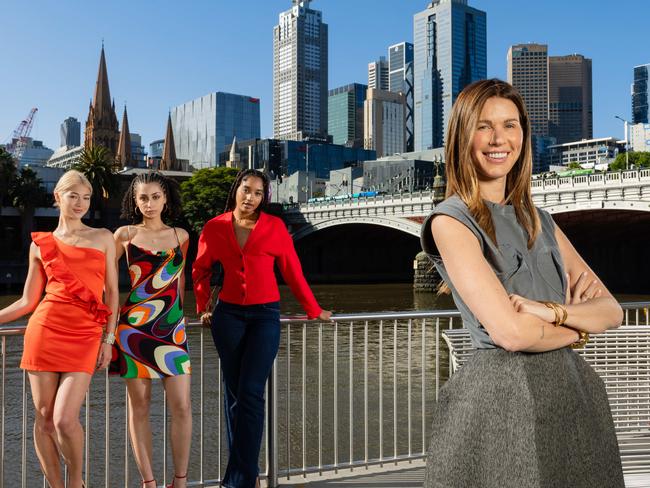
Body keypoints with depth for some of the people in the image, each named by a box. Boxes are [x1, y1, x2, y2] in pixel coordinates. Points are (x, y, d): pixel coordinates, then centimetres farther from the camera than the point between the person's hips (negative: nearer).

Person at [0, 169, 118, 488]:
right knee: (44, 418, 5)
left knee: (65, 419, -10)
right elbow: (27, 301, 14)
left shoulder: (103, 238, 9)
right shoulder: (40, 243, 10)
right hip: (45, 329, 2)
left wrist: (108, 339, 0)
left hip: (85, 336, -1)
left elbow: (112, 294, 8)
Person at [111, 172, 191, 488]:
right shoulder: (125, 235, 3)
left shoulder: (180, 236, 10)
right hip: (134, 325, -2)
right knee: (139, 405, 3)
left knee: (181, 405, -3)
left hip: (172, 327, 2)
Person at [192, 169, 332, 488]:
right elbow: (200, 270, 16)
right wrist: (202, 307, 12)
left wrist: (313, 311, 6)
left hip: (265, 315, -2)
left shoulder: (275, 227, -4)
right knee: (234, 393, 7)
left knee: (251, 392, -9)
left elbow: (293, 272, 2)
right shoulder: (215, 228, 1)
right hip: (228, 315, 2)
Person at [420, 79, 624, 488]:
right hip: (503, 394, -6)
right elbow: (510, 331, -18)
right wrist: (577, 328, 0)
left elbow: (612, 311, 6)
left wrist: (551, 310, -14)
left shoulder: (538, 220, 11)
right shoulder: (451, 222, -10)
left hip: (573, 387, 7)